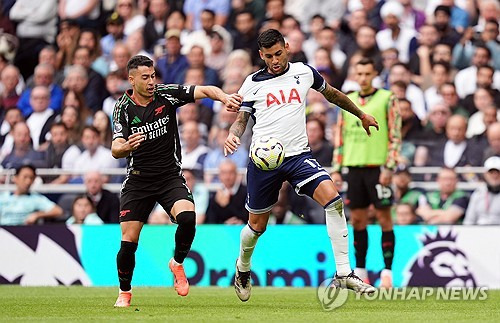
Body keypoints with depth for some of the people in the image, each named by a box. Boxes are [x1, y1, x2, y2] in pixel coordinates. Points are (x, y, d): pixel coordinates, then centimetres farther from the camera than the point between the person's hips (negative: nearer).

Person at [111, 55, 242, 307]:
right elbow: (115, 150, -13)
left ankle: (177, 263, 1)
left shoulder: (166, 94, -5)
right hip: (138, 179, 0)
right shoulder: (123, 108, -6)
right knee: (128, 241, -6)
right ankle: (124, 292, 18)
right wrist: (126, 147, -36)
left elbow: (205, 91, -13)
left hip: (170, 175, 0)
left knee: (187, 218, -27)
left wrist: (225, 97, -34)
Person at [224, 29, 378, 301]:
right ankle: (242, 269, 41)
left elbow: (332, 94, 23)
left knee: (332, 199, -23)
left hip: (298, 155, 0)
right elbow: (241, 118, 9)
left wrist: (361, 115, 34)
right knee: (257, 225, 8)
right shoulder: (253, 82, 3)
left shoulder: (304, 72, 6)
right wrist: (233, 135, -15)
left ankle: (343, 273, -20)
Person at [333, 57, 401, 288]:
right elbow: (341, 136, 17)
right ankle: (360, 271, 13)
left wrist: (389, 168, -12)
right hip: (353, 166, 4)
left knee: (384, 219, -3)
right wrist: (336, 168, 10)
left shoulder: (387, 99, -1)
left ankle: (387, 272, 0)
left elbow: (395, 135, -4)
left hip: (377, 166, -4)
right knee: (357, 220, 6)